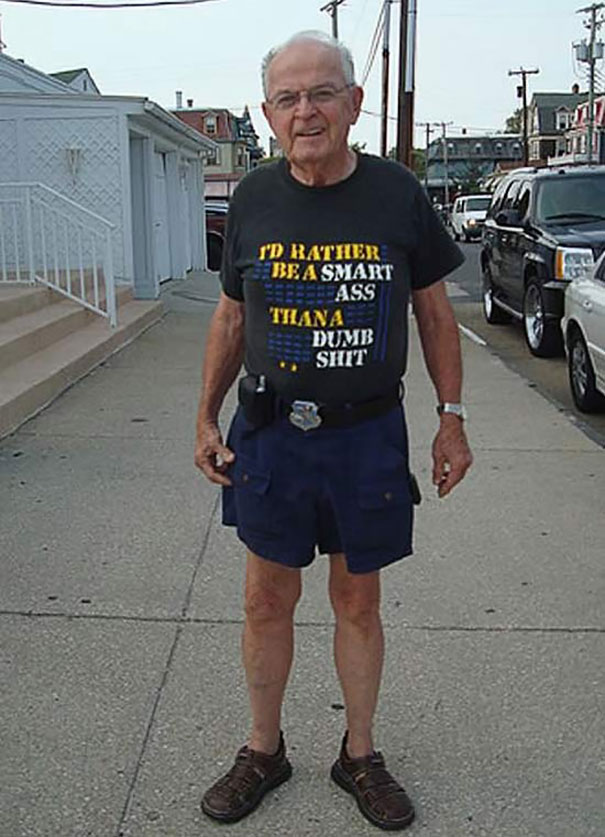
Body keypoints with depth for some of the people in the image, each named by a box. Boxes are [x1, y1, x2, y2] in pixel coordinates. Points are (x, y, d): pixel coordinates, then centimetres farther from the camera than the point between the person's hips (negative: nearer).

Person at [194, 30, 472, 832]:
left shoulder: (397, 194, -4)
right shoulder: (253, 199, 0)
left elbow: (435, 312, 4)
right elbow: (231, 316, 9)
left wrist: (452, 419, 2)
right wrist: (207, 418, 7)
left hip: (368, 435, -1)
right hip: (270, 434, 1)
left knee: (358, 600, 12)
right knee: (267, 600, 11)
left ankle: (360, 756, 33)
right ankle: (263, 751, 34)